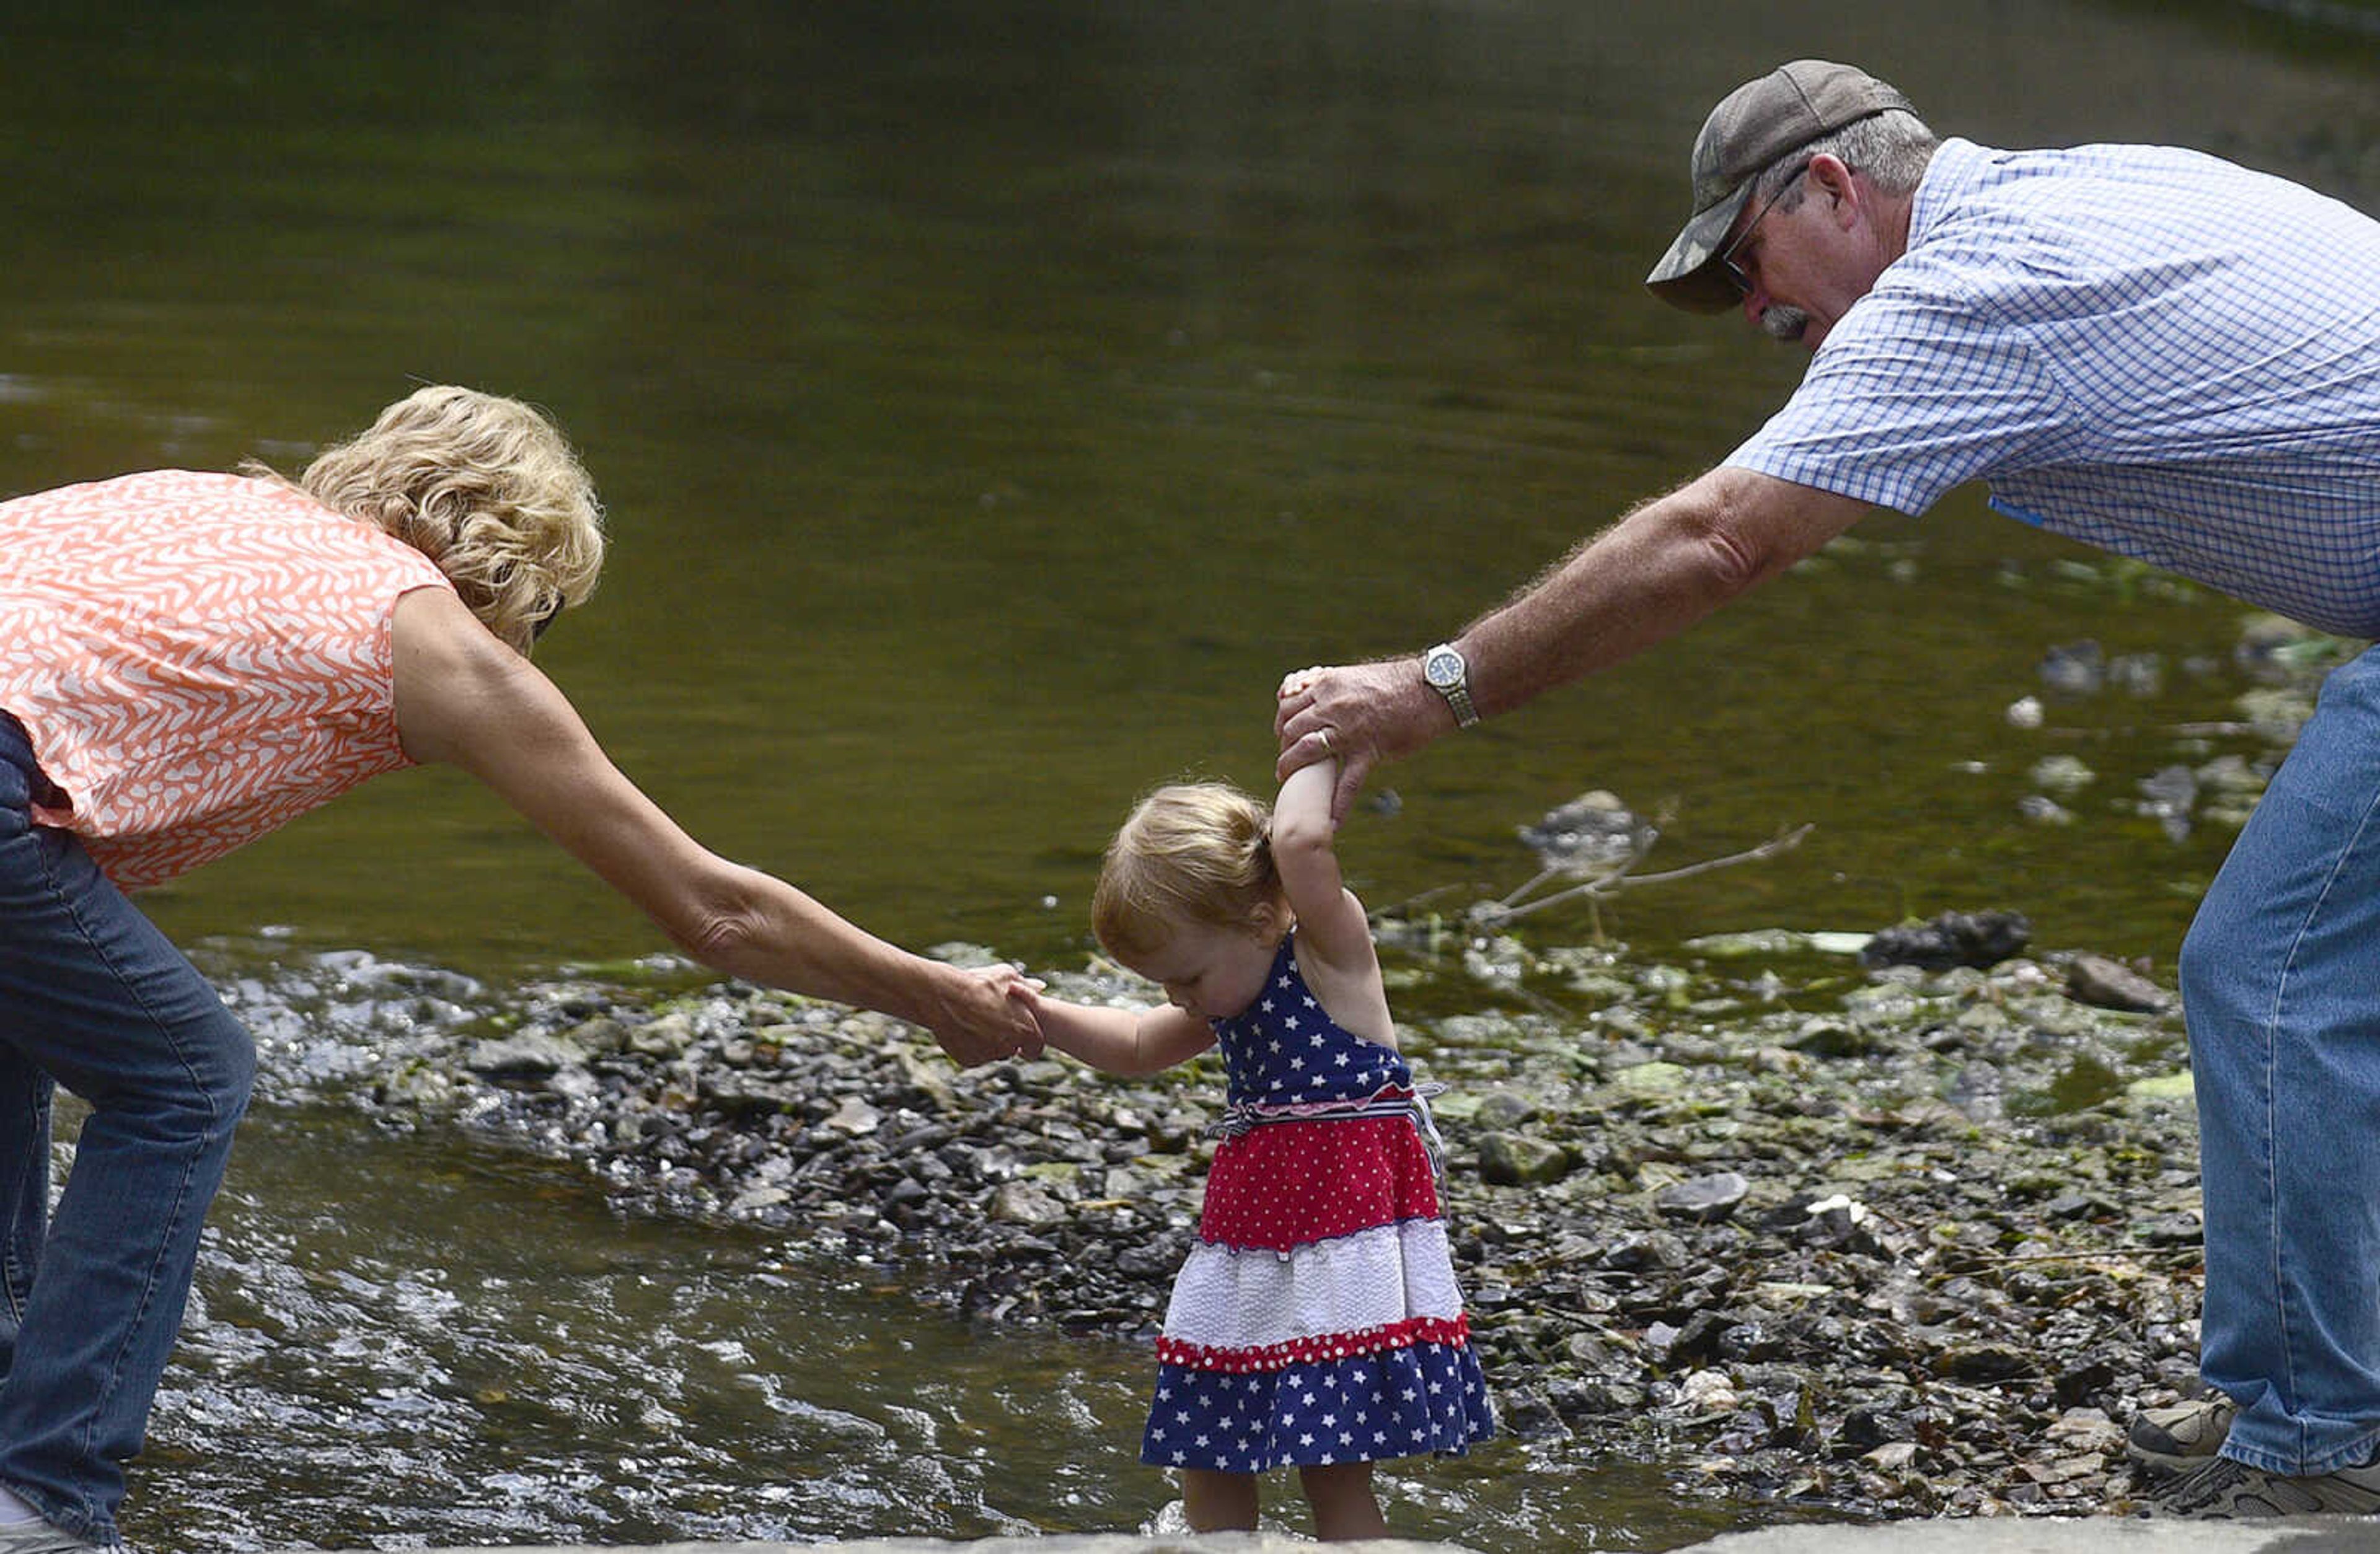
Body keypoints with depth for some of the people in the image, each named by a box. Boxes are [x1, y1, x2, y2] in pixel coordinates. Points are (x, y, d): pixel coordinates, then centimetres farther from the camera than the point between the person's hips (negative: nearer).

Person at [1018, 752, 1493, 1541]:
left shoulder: (1332, 951, -11)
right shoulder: (1231, 995, 13)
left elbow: (1301, 841, -29)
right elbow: (1139, 1047, 29)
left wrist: (1319, 757, -13)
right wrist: (1042, 1015, 16)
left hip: (1345, 1235, -9)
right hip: (1250, 1249, 9)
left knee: (1330, 1464, -9)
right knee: (1205, 1460, 9)